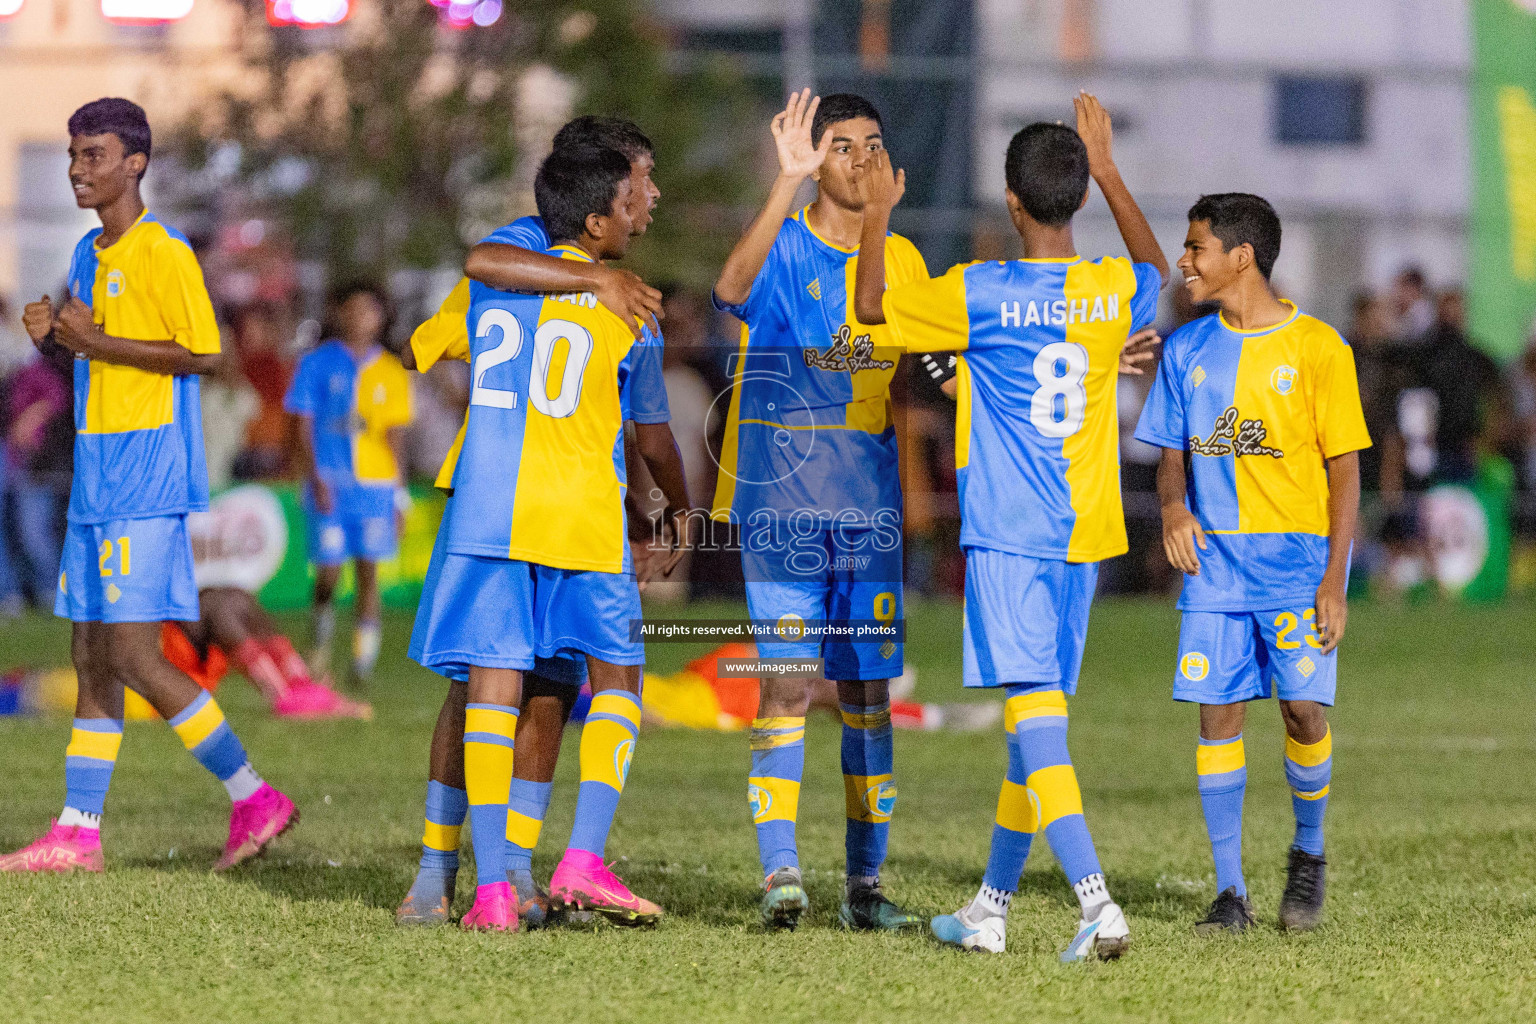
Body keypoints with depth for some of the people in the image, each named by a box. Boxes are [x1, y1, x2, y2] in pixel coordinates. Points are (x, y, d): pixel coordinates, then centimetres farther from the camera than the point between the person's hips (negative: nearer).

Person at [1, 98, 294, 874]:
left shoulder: (163, 254, -11)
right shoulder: (87, 254, 16)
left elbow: (205, 353, -16)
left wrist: (98, 340, -17)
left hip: (146, 480, -9)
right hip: (95, 474, 9)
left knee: (132, 656, -12)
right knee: (90, 655, 7)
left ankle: (253, 800, -4)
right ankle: (77, 833, 10)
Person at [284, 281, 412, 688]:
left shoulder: (391, 373, 9)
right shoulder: (317, 364, 4)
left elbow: (395, 437, 10)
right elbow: (304, 427, 2)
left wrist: (399, 497, 5)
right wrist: (315, 479, -9)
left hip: (376, 484, 1)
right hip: (329, 483, -1)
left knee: (368, 570, -5)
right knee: (328, 571, -4)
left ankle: (364, 659, 1)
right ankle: (322, 645, 20)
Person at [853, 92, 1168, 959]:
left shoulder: (980, 295, -10)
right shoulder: (1115, 295, 3)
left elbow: (871, 305, 5)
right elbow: (1158, 269, 29)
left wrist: (879, 213, 18)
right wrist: (1107, 168, 34)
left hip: (1006, 536, -5)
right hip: (1085, 535, 5)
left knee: (1037, 719, -12)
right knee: (1037, 719, 14)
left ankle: (1098, 903, -28)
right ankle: (991, 907, 25)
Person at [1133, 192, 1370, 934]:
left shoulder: (1317, 348, -4)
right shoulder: (1187, 350, 9)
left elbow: (1345, 470, -3)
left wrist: (1334, 579, -10)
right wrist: (1172, 504, -8)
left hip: (1298, 557, -3)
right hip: (1214, 559, 4)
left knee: (1303, 705, -11)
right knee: (1218, 710, -3)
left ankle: (1308, 852, 15)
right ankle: (1230, 892, 2)